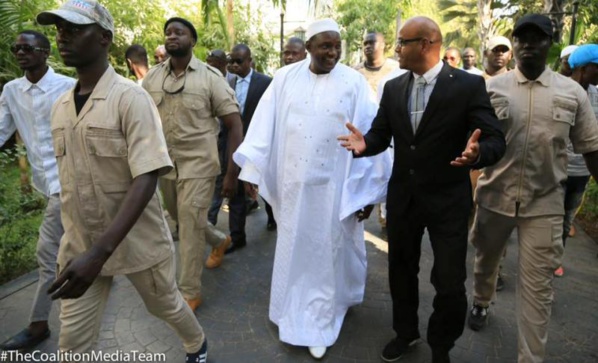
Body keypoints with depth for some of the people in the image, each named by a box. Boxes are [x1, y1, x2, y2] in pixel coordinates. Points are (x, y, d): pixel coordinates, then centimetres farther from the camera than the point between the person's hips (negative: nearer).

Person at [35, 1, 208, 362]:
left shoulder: (130, 97, -16)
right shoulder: (61, 106, 4)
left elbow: (147, 179, -24)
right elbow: (69, 181, 12)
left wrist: (100, 252, -31)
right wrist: (82, 245, 14)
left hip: (137, 240, -5)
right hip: (80, 244, 5)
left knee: (166, 305, 18)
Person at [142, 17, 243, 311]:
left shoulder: (209, 77, -9)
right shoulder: (152, 78, 3)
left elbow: (234, 124, -10)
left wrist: (232, 173, -15)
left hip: (198, 163, -5)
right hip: (164, 163, 5)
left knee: (190, 226, -2)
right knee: (181, 220, 20)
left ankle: (190, 293, 15)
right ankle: (219, 241, 49)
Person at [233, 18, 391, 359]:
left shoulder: (354, 82, -5)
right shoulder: (285, 78, 1)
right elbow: (265, 127, 1)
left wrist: (367, 192, -6)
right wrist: (251, 172, -2)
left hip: (333, 186, -2)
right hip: (291, 183, 2)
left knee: (327, 253, 10)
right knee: (294, 251, 16)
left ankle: (319, 323, 29)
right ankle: (297, 316, 39)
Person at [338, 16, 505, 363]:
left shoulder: (469, 84, -11)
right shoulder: (393, 88, 3)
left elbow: (496, 140, -13)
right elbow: (381, 134, 5)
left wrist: (476, 153, -36)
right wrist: (365, 143, -18)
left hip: (448, 199, -4)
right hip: (402, 196, 5)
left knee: (450, 283, 6)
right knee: (401, 270, 19)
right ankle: (406, 332, 45)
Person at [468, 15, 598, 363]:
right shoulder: (493, 86, -1)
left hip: (545, 203, 0)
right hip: (495, 195, 1)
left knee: (538, 287, 4)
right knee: (486, 259, 21)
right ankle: (481, 302, 51)